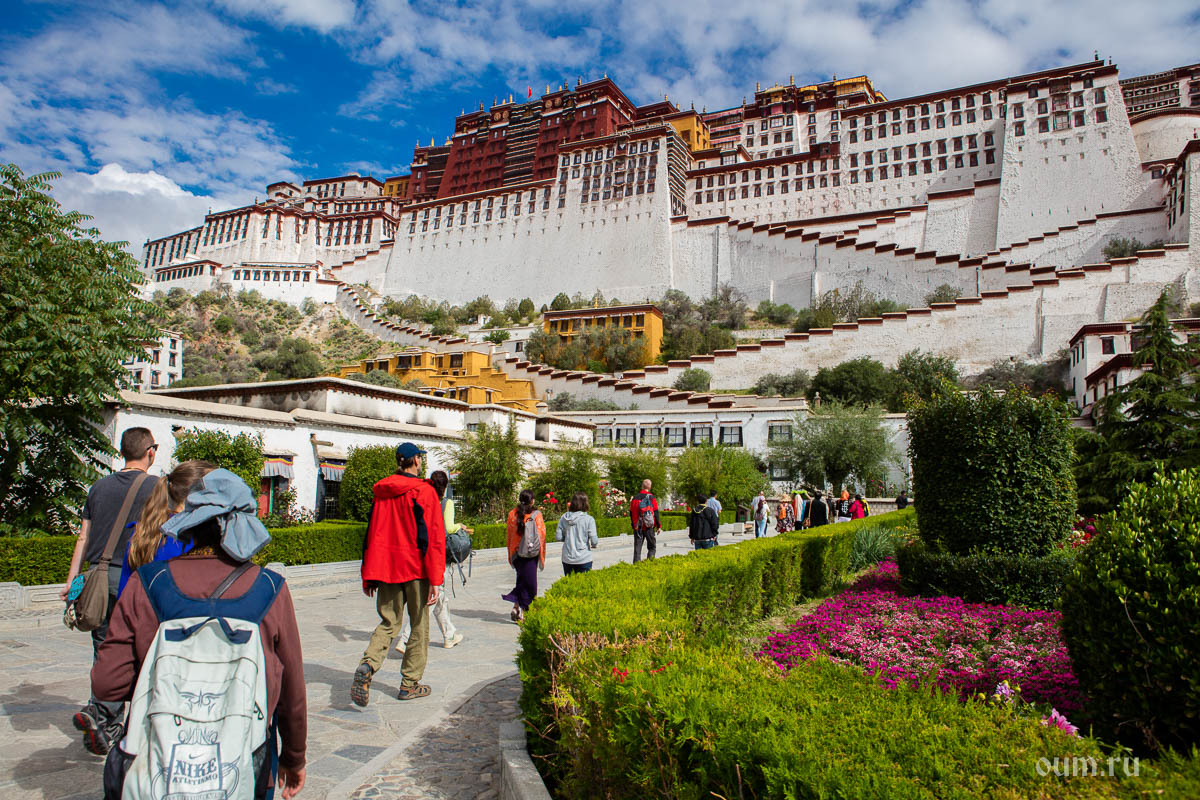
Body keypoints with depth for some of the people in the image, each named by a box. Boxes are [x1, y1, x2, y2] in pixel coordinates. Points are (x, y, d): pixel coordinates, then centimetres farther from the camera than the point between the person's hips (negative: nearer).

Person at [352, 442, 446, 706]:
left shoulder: (381, 491, 7)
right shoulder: (425, 491, -9)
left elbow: (371, 534, 10)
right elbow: (434, 538, -13)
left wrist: (368, 576, 16)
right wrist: (435, 580, -10)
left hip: (386, 568, 5)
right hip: (416, 569, -4)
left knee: (388, 623, 14)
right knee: (419, 626, 9)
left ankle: (367, 666, -11)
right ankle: (410, 684, 15)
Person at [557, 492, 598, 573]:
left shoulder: (563, 518, -2)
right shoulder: (588, 519, -11)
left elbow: (558, 537, 0)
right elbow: (594, 540, -12)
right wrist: (594, 545, 9)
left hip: (567, 559, 3)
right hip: (584, 560, -3)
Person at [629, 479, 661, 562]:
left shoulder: (635, 498, 4)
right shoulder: (652, 498, -6)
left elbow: (631, 513, 8)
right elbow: (656, 514, -6)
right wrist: (658, 526, 3)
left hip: (638, 527, 3)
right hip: (649, 527, -2)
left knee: (637, 549, 7)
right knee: (652, 547, 9)